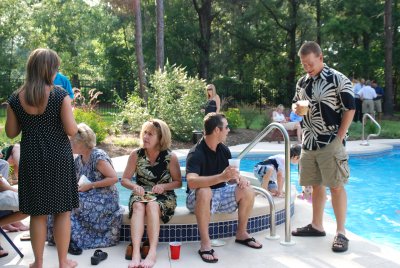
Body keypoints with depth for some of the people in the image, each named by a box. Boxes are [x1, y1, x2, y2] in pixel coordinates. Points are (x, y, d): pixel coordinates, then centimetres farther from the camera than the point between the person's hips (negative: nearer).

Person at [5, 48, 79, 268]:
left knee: (37, 213, 12)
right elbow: (71, 130, -12)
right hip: (58, 158, -3)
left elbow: (11, 132, 5)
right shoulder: (60, 96, -11)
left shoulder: (15, 99, -2)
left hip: (31, 160, 3)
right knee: (62, 211, 10)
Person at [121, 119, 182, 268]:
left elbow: (178, 182, 0)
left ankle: (152, 253, -45)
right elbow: (124, 180, 1)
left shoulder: (170, 157, -6)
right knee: (138, 206, -34)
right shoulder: (136, 155, -2)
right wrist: (134, 186, -21)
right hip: (141, 194, 2)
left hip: (164, 196, -1)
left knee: (152, 205, -36)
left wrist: (163, 186, -20)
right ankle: (136, 253, -46)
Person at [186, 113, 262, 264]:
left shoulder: (224, 150, 2)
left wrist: (239, 179, -18)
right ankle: (205, 243, -28)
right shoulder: (196, 153, -21)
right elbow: (191, 182, -37)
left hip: (220, 194, 6)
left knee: (248, 190, -13)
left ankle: (241, 233, 6)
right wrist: (221, 177, -47)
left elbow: (230, 178, 7)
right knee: (205, 192, -39)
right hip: (199, 198, -6)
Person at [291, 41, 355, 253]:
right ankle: (317, 226, 24)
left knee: (336, 186, -4)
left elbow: (349, 109, -7)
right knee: (316, 186, 13)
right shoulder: (302, 82, 10)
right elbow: (295, 105, 21)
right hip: (309, 142, 6)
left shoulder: (338, 80, -8)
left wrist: (340, 137, -12)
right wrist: (296, 109, -4)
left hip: (331, 143, -6)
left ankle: (341, 233, 4)